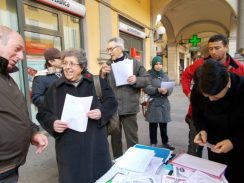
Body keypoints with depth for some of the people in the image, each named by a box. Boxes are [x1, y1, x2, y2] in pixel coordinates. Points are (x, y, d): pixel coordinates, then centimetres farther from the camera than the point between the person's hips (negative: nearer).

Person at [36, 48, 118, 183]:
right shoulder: (55, 88, 5)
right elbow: (42, 113, 9)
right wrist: (53, 123, -11)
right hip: (68, 146, 1)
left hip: (95, 142, 0)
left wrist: (102, 112, -17)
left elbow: (111, 102, 3)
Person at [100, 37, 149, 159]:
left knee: (132, 137, 9)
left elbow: (146, 80, 0)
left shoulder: (133, 62, -1)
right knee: (115, 137, 18)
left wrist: (136, 80, -19)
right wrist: (103, 75, -10)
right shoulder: (107, 65, 8)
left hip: (128, 107, -3)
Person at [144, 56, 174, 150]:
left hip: (164, 103, 4)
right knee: (153, 124, 3)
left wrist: (167, 91, -17)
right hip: (153, 103, -4)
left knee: (164, 124, 13)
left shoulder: (165, 75, 13)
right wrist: (158, 90, -27)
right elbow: (146, 88, -16)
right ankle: (153, 143, 17)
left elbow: (171, 87, 5)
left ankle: (165, 142, 27)